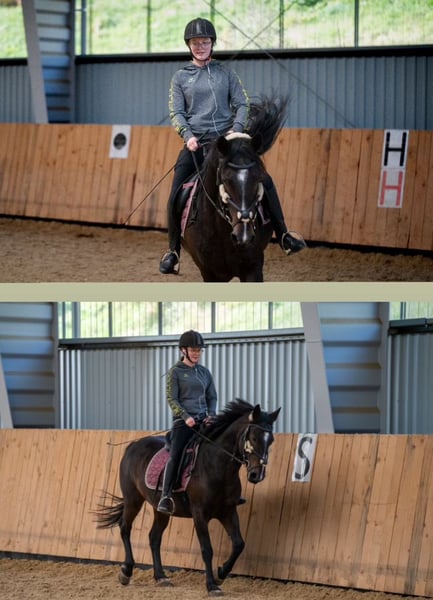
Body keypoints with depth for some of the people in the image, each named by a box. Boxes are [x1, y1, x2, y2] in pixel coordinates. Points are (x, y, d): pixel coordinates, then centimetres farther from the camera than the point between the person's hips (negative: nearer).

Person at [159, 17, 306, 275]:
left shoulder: (226, 73, 9)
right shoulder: (180, 77, 9)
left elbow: (242, 104, 6)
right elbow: (176, 113, 4)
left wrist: (237, 129, -13)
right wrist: (188, 135, -15)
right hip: (196, 144, 0)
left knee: (264, 181, -13)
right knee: (176, 197, -10)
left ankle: (283, 235, -4)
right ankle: (173, 250, 6)